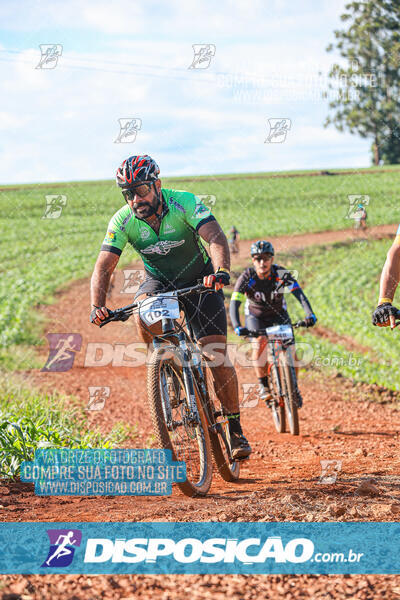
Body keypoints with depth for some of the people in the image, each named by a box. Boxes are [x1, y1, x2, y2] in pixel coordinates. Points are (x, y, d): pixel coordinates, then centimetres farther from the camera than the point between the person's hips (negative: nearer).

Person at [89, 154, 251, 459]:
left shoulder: (185, 203, -26)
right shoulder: (123, 221, -18)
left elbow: (216, 237, -38)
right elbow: (104, 267, -19)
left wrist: (221, 271, -58)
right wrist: (97, 306, -36)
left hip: (199, 280, -2)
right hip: (160, 281, 2)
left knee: (217, 357, -12)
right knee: (143, 314, -34)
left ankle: (235, 429, 2)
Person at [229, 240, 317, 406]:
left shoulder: (281, 274, -25)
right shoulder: (247, 277, -26)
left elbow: (299, 294, -35)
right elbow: (234, 304, -34)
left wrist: (309, 314, -52)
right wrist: (237, 327, -51)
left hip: (278, 314, 1)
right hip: (255, 316, -1)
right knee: (260, 342, -30)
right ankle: (264, 386, -13)